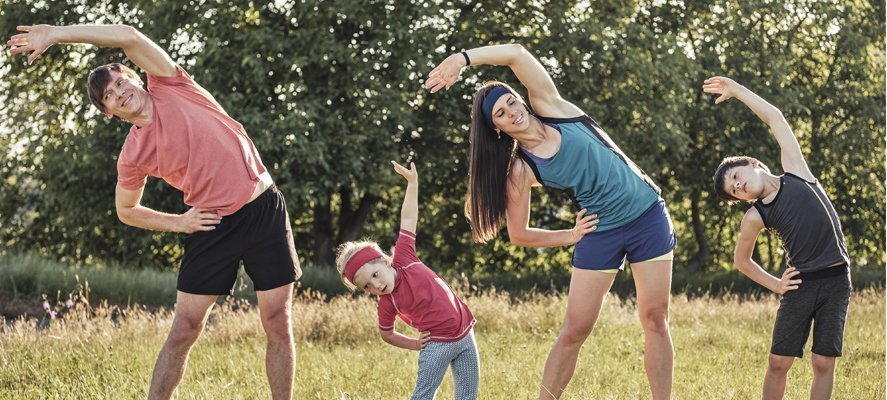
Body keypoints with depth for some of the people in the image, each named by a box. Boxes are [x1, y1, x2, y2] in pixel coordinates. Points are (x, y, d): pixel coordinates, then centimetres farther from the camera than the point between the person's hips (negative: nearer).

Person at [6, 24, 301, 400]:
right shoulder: (133, 154, 1)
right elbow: (126, 211, 15)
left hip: (264, 210, -1)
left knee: (278, 324, 0)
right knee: (183, 330, -3)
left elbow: (129, 36, -13)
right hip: (213, 227, 1)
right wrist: (178, 223, 1)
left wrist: (55, 33, -11)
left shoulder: (171, 86, -1)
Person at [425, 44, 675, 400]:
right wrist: (572, 236, -2)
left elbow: (516, 53, -13)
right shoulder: (521, 170, -6)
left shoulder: (551, 106, -3)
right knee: (574, 331, -3)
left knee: (655, 319, 0)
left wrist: (462, 58, -19)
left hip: (648, 214, 1)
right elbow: (519, 235, -1)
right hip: (601, 233, -1)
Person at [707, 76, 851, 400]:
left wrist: (736, 90, 8)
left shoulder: (795, 171, 4)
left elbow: (775, 118, 4)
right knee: (778, 362, -4)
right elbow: (741, 260, 16)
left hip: (836, 280, 0)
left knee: (824, 364, -2)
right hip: (801, 284, 0)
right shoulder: (755, 217, 3)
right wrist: (775, 285, 7)